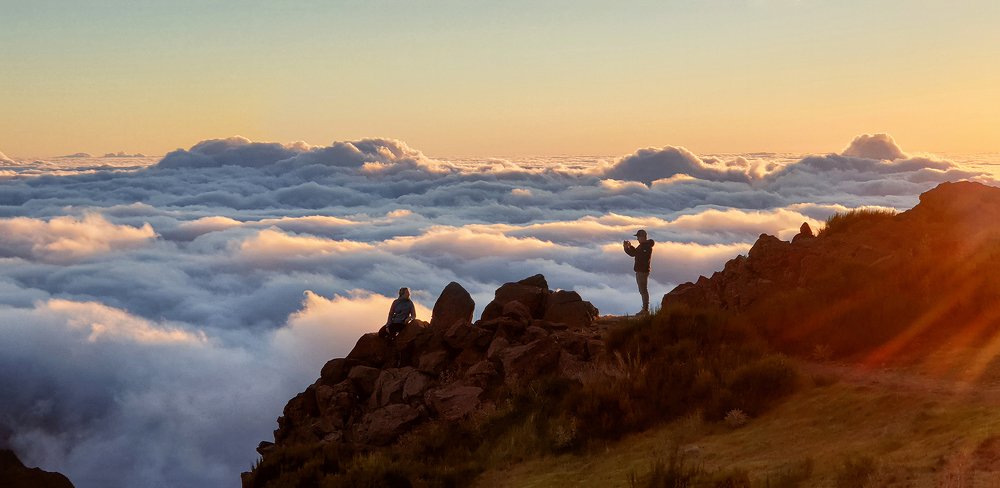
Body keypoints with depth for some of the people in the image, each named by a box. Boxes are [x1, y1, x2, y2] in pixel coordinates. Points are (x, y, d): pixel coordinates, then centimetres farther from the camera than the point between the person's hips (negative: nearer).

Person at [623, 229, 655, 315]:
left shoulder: (647, 246, -16)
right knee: (643, 290, 14)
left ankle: (645, 309, -6)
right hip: (639, 270, 11)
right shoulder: (642, 245, 17)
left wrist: (631, 247, -22)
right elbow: (633, 254, 20)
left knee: (643, 290, -8)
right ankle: (645, 309, 20)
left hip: (643, 271, -11)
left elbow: (640, 255, -26)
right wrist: (627, 247, 4)